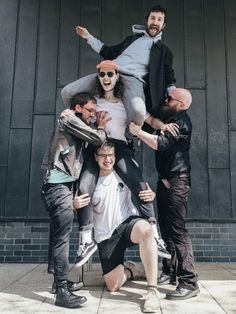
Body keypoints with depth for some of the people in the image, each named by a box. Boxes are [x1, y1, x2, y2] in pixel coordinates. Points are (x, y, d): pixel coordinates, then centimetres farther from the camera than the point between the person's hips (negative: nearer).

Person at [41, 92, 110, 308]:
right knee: (62, 236, -11)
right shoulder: (69, 119, -5)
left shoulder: (77, 127, 24)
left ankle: (61, 281, 23)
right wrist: (101, 127, 9)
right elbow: (97, 139, -9)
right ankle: (62, 291, -7)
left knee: (60, 235, 13)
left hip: (65, 185, 10)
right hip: (59, 185, -10)